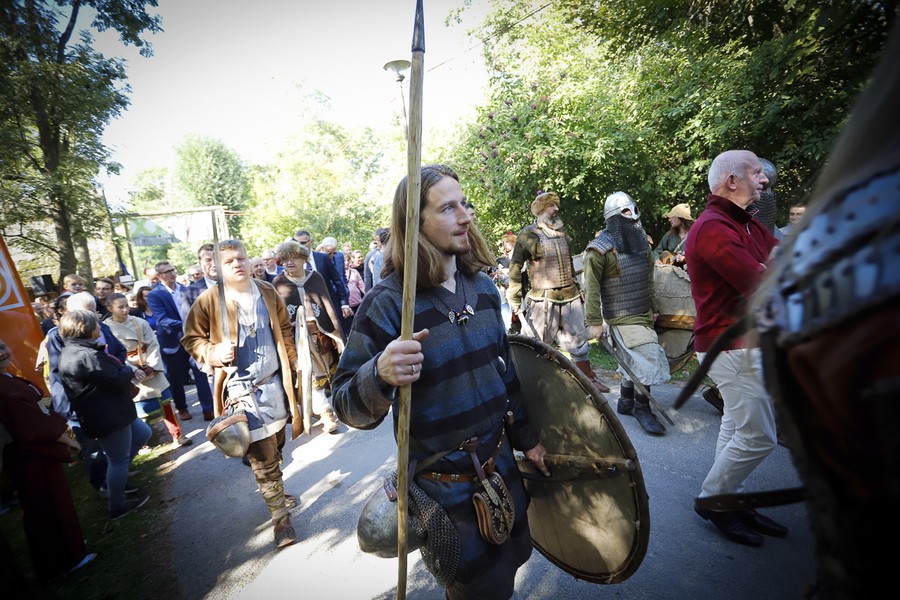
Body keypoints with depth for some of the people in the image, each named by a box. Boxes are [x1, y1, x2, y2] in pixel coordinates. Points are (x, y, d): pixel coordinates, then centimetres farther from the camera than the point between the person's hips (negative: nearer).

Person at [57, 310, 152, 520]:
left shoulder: (73, 351, 10)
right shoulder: (87, 355, -26)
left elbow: (107, 373, 14)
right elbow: (116, 381, -25)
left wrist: (127, 370, -3)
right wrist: (130, 370, -5)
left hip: (110, 412, 11)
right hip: (108, 416, -11)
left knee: (142, 434, 24)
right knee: (119, 461, 4)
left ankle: (116, 481, 33)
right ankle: (118, 506, 22)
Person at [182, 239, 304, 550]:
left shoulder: (267, 292, 4)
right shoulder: (209, 300, -8)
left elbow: (284, 328, 14)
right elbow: (191, 338, 1)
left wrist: (293, 362, 10)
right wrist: (213, 352, -18)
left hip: (275, 382, 4)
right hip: (242, 389, -4)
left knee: (276, 447, 18)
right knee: (263, 457, 1)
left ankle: (275, 492, 43)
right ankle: (280, 516, 17)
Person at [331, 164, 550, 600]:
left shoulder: (482, 287, -4)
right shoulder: (388, 303, -23)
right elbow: (346, 406, -21)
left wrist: (525, 437, 11)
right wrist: (380, 374, -42)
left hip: (500, 463, 6)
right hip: (443, 486, -5)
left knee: (511, 560, 28)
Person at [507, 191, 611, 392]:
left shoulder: (562, 231, 12)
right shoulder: (528, 235, -7)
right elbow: (514, 270, -9)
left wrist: (577, 289, 18)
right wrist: (516, 303, -11)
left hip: (571, 298, 6)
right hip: (543, 301, -6)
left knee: (578, 342, 17)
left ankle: (590, 379, 33)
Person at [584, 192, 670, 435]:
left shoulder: (640, 242, 11)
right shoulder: (599, 248, -14)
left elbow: (648, 277, 19)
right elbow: (591, 288, -15)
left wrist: (654, 307, 21)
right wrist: (595, 322, -16)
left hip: (643, 314, 8)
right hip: (621, 318, -8)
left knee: (632, 360, 14)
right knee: (648, 358, -8)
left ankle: (626, 402, 31)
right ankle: (642, 409, 9)